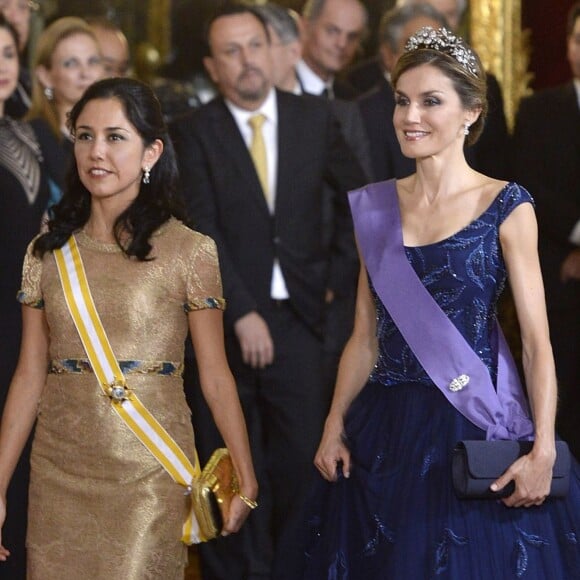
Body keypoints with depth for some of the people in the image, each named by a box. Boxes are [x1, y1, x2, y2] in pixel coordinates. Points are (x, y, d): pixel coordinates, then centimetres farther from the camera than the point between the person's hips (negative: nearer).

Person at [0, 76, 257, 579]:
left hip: (149, 475, -3)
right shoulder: (47, 252, 5)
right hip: (60, 474, 3)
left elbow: (215, 376, -3)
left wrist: (245, 479, -8)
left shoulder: (189, 251, -4)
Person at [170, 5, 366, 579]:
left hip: (298, 314, 2)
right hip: (224, 316, -2)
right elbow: (201, 234, -10)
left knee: (301, 455, -3)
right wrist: (242, 315, -15)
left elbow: (356, 197, 17)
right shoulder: (194, 132, -3)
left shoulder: (315, 117, 5)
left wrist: (337, 273, 9)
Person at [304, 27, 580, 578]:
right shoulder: (376, 207, 9)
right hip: (387, 430, 4)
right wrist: (334, 428, 5)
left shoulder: (506, 206, -4)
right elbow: (365, 338, 13)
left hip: (475, 428, -4)